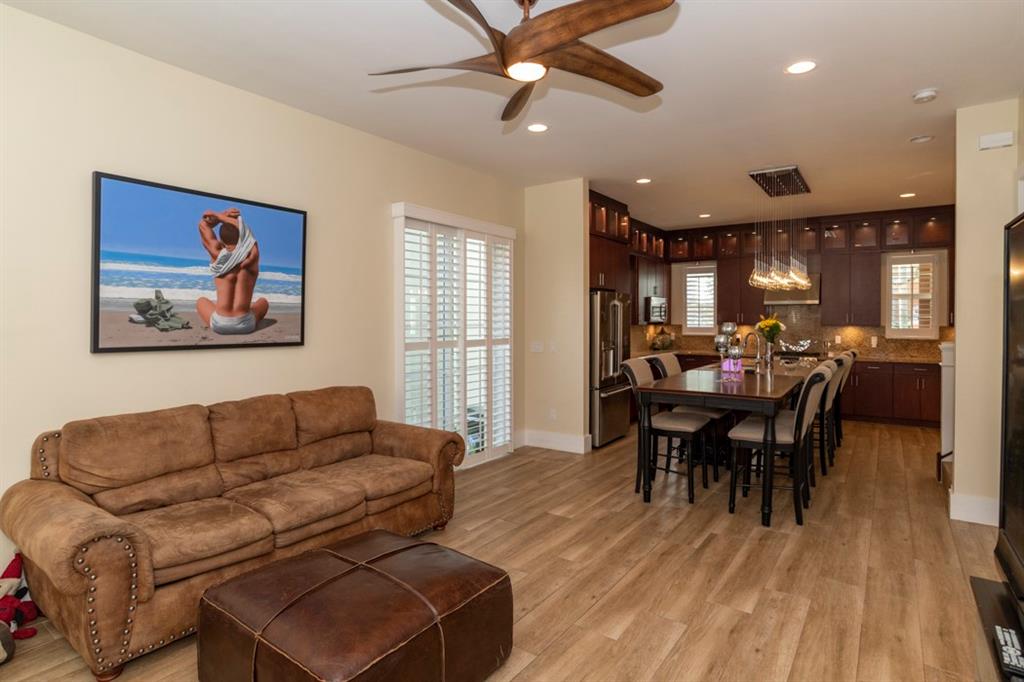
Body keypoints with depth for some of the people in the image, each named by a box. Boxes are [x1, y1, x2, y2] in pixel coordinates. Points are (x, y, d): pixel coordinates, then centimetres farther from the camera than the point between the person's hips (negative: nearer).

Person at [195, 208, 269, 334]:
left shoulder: (218, 254, -5)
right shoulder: (252, 256, -8)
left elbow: (203, 224, 10)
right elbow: (243, 228, 7)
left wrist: (223, 215, -1)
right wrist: (218, 216, 1)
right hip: (245, 325, -1)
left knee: (201, 301, 34)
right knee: (263, 301, 32)